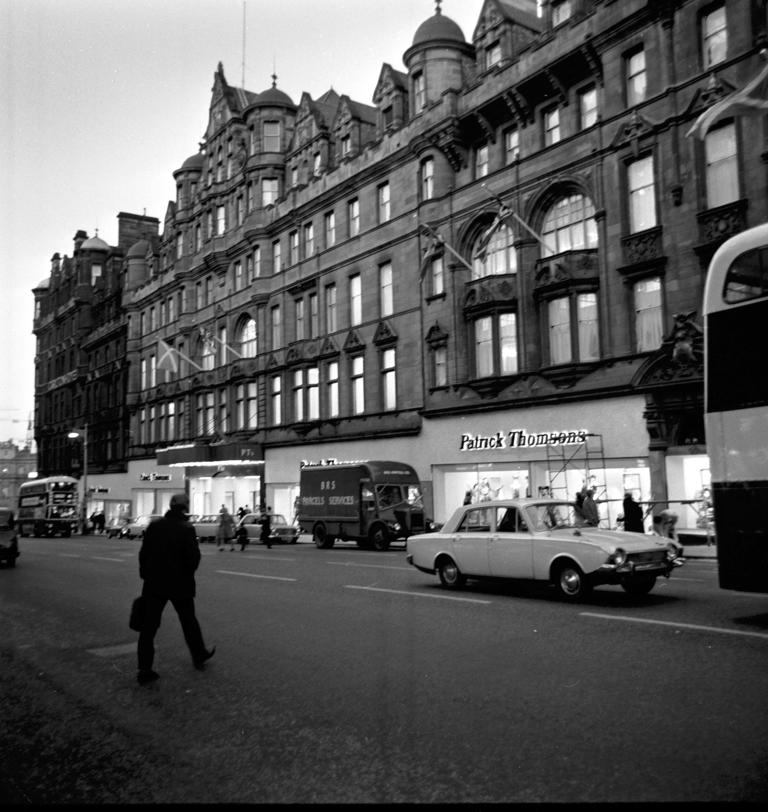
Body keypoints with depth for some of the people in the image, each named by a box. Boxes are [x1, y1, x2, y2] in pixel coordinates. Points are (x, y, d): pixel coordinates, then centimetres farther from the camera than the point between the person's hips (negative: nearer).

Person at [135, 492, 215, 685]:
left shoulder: (154, 525, 0)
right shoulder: (187, 529, -12)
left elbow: (144, 553, 3)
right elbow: (194, 557, -14)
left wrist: (145, 576, 12)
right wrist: (187, 574, 5)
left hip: (154, 584, 3)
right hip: (180, 584, -3)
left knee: (149, 625, 5)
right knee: (188, 621, 15)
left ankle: (144, 669, 2)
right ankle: (199, 655, 31)